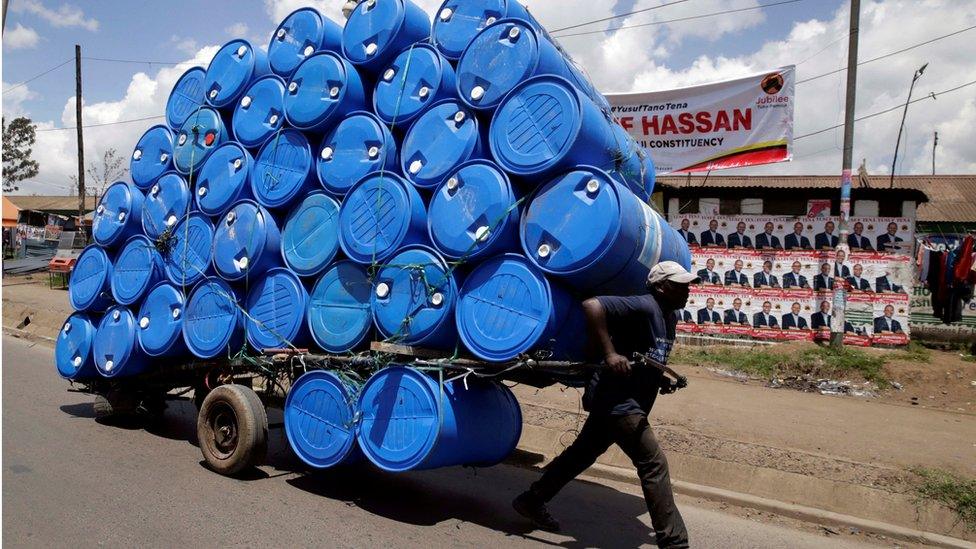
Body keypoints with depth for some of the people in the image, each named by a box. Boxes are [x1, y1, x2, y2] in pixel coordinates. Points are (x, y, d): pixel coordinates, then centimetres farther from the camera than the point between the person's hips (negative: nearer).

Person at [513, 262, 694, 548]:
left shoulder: (668, 317, 13)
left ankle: (532, 501, 33)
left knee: (583, 453, 18)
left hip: (626, 401, 10)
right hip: (616, 398, -10)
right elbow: (591, 305, -30)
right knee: (654, 463, -9)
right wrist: (609, 354, -32)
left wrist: (662, 378, 8)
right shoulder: (643, 306, -18)